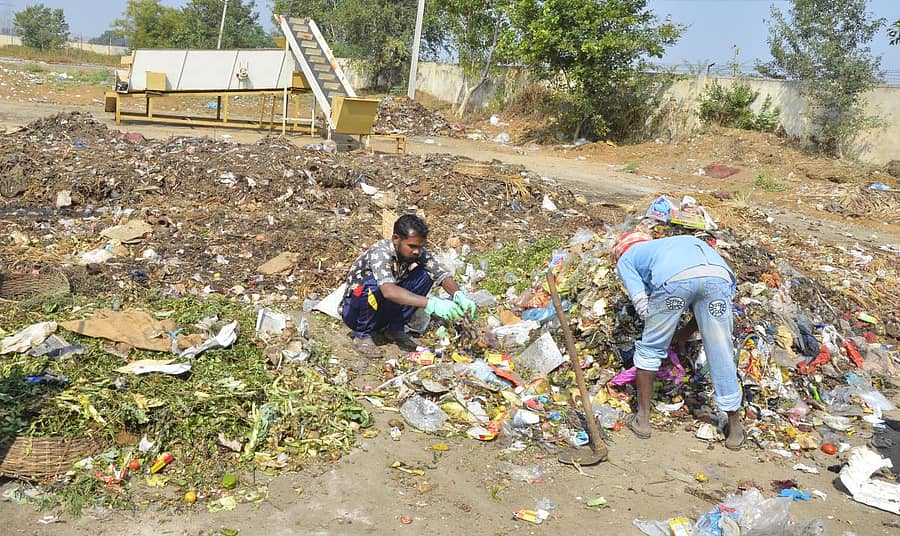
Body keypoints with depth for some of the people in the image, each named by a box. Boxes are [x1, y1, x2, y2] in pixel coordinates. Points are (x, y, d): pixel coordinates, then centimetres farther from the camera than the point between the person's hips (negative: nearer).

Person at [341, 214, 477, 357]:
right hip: (354, 312, -5)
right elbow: (388, 291, -46)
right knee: (372, 284, -37)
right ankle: (362, 335, -12)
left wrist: (459, 296, -36)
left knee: (425, 275, -12)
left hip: (385, 311, 6)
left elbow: (441, 275, -14)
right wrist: (431, 304, -54)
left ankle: (395, 329, 0)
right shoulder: (381, 253, -31)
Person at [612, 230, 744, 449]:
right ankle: (735, 428, 28)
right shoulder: (664, 244, 46)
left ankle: (642, 419, 26)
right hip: (718, 273, 4)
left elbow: (643, 305, 16)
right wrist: (680, 337, 43)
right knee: (721, 356, 16)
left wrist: (661, 331, 31)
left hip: (675, 277, -4)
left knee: (649, 348, 18)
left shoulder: (625, 259, 33)